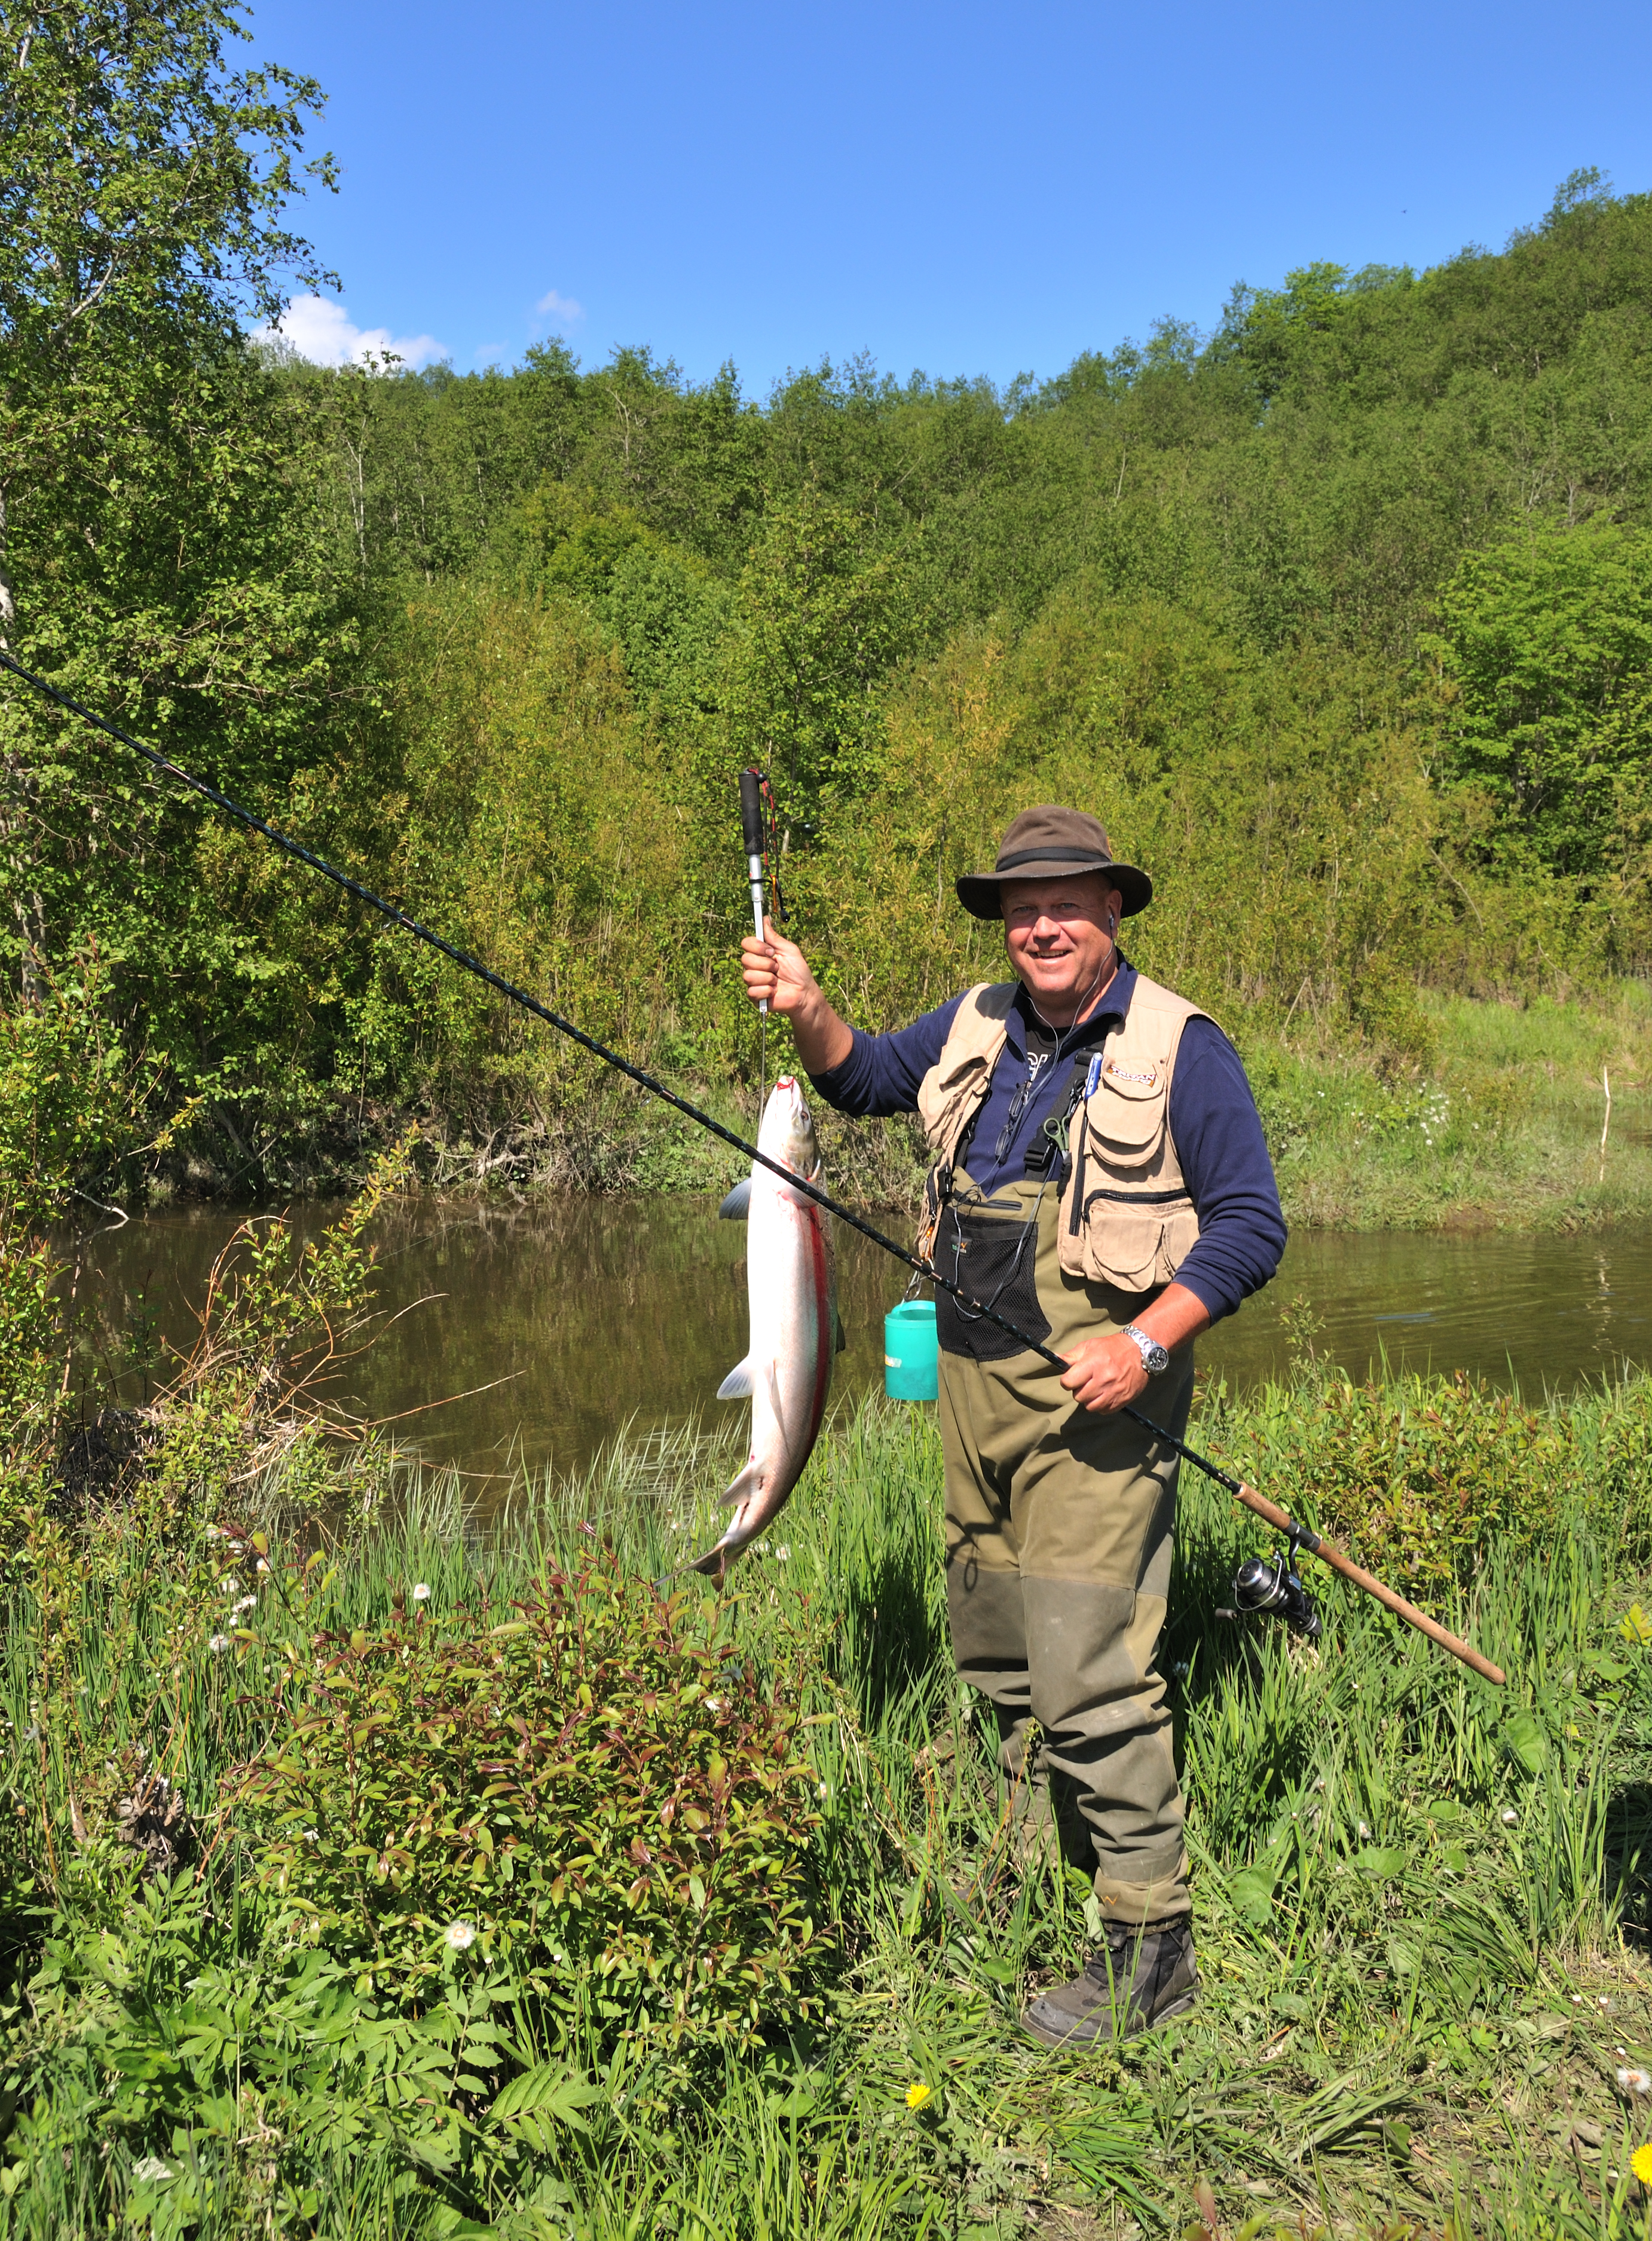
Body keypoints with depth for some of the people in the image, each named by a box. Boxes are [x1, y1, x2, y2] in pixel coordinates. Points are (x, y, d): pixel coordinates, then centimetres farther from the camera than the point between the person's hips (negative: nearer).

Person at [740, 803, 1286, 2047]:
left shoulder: (1180, 1047, -8)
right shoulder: (979, 1023, 10)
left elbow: (1251, 1226, -9)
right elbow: (867, 1078, 27)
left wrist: (1146, 1344, -21)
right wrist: (807, 1009, 7)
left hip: (1095, 1397, -7)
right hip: (973, 1381, 7)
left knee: (1088, 1673, -10)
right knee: (996, 1653, 16)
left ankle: (1150, 1945, 3)